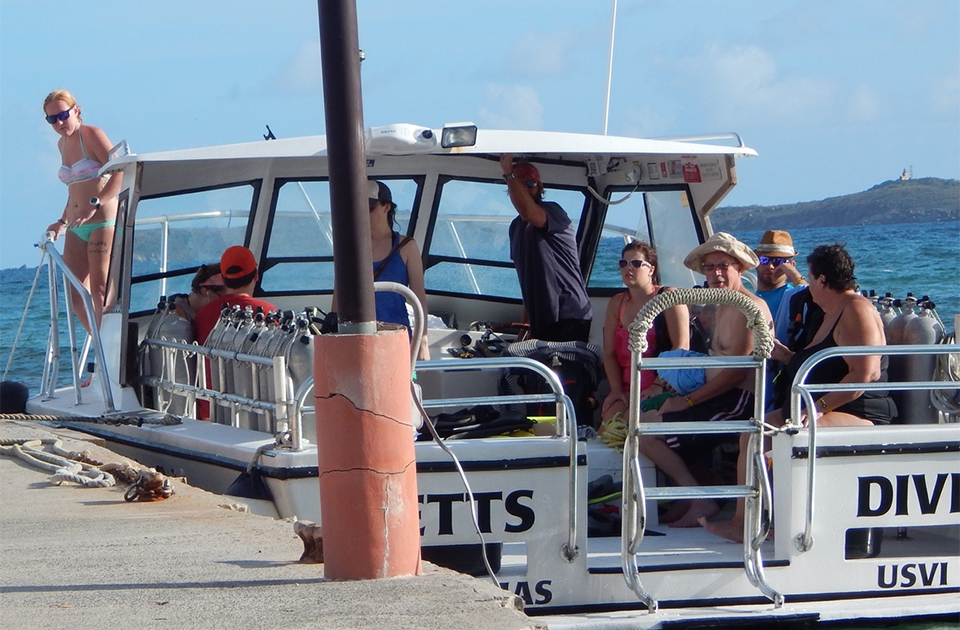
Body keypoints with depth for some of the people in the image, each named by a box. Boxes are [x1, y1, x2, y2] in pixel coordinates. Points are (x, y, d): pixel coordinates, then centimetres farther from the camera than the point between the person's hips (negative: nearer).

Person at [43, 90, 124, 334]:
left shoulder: (92, 135, -8)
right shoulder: (63, 144, 16)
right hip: (76, 229, 8)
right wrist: (63, 221, 17)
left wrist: (94, 204, -27)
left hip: (103, 222, -8)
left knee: (100, 290, -11)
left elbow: (119, 175, -18)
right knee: (76, 294, 3)